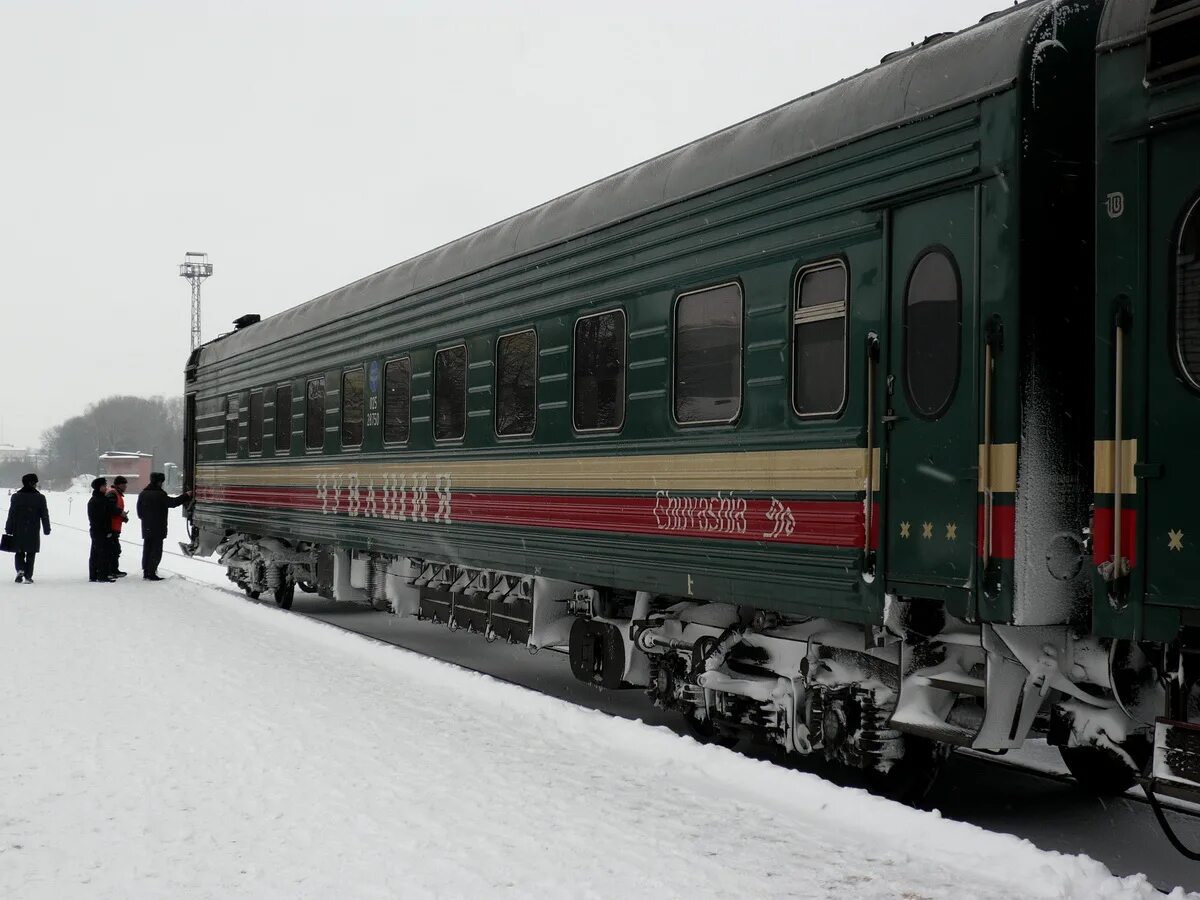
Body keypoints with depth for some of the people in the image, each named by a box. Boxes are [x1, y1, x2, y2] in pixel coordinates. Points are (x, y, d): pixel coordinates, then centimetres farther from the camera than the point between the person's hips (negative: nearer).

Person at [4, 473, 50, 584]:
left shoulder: (16, 497, -1)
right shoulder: (40, 498, -2)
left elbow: (11, 514, 0)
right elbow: (44, 515, 1)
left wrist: (9, 529, 5)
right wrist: (47, 529, 9)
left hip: (18, 532, 1)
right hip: (33, 533, -1)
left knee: (19, 553, 15)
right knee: (31, 554, 6)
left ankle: (20, 570, -9)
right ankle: (28, 576, 3)